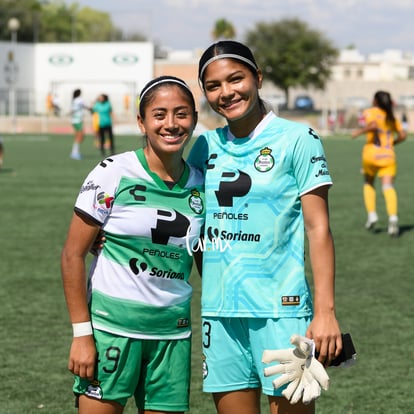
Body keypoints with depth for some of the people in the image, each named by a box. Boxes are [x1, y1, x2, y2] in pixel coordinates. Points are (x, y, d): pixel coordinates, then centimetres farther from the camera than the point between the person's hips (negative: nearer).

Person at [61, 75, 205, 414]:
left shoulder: (200, 187, 5)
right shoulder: (113, 174, -7)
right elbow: (73, 253, -6)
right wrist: (82, 333, -10)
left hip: (173, 331, 4)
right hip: (112, 324, -4)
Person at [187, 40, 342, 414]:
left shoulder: (297, 139, -4)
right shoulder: (206, 146, 10)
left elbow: (318, 228, -7)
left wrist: (325, 310, -13)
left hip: (279, 309, -5)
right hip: (219, 311, 5)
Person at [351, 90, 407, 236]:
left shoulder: (370, 112, 1)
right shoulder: (391, 116, 16)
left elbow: (373, 125, -19)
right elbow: (403, 135, 11)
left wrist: (359, 131, -8)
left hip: (372, 153, -3)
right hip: (389, 156, 3)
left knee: (368, 184, 21)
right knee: (388, 187, -9)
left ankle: (372, 214, 9)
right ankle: (393, 217, -30)